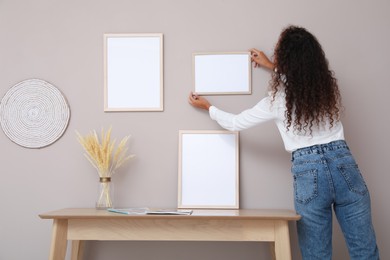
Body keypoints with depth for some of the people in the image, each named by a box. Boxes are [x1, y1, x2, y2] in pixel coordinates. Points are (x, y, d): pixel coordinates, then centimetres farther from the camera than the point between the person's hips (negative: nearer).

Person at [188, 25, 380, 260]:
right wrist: (272, 67, 42)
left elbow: (236, 123, 9)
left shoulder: (278, 100, -3)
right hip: (344, 164, 3)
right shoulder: (329, 85, 8)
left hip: (308, 171, -3)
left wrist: (207, 107, 27)